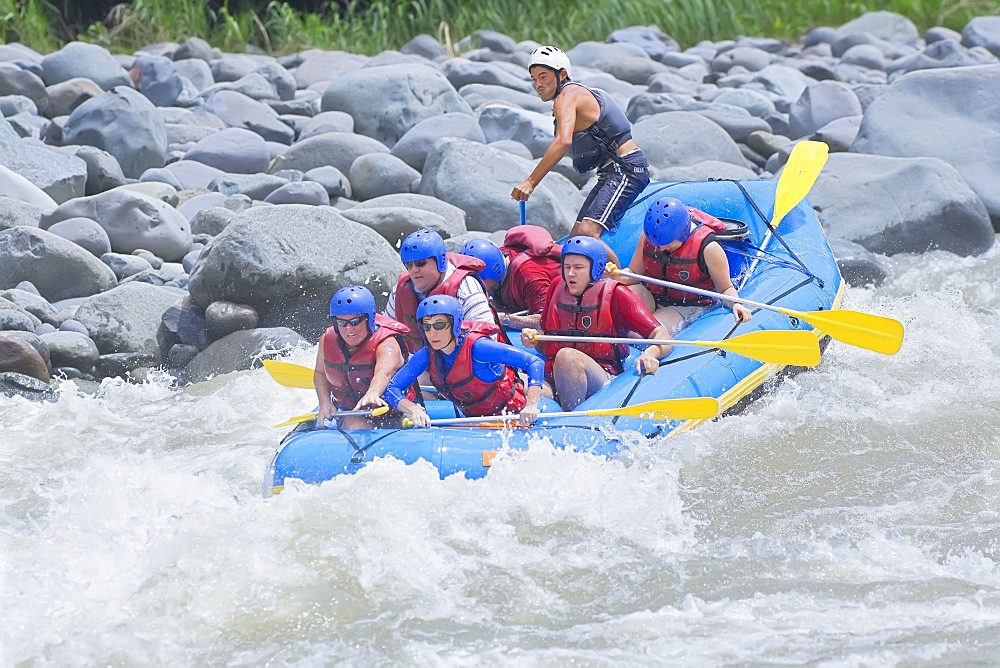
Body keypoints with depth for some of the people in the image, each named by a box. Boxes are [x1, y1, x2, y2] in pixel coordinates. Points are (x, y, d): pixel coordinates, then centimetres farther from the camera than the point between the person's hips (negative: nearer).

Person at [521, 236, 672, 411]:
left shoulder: (616, 295, 3)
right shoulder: (558, 287, 16)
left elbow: (662, 337, -4)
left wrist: (649, 355, -26)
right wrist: (534, 339, 2)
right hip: (555, 380, 4)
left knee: (566, 356, -35)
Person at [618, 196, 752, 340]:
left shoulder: (707, 248, -20)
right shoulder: (648, 237, -7)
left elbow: (725, 289, -9)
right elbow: (634, 274, 5)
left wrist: (735, 304, -30)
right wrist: (617, 276, -17)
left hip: (687, 307, -3)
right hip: (650, 297, 3)